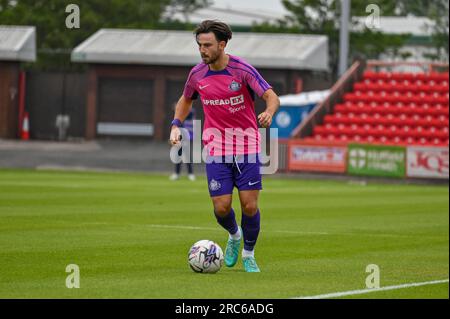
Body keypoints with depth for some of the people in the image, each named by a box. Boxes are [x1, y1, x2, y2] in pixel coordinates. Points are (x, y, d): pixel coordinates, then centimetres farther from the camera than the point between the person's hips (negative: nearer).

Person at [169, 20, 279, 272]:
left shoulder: (242, 69, -12)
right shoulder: (197, 74, 1)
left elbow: (272, 96, -16)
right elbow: (186, 100, 21)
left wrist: (269, 112, -39)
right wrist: (176, 125, 5)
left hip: (247, 146, -2)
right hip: (216, 148, 2)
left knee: (250, 206, -6)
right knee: (222, 208, -5)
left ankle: (249, 254, 18)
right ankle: (234, 236, 30)